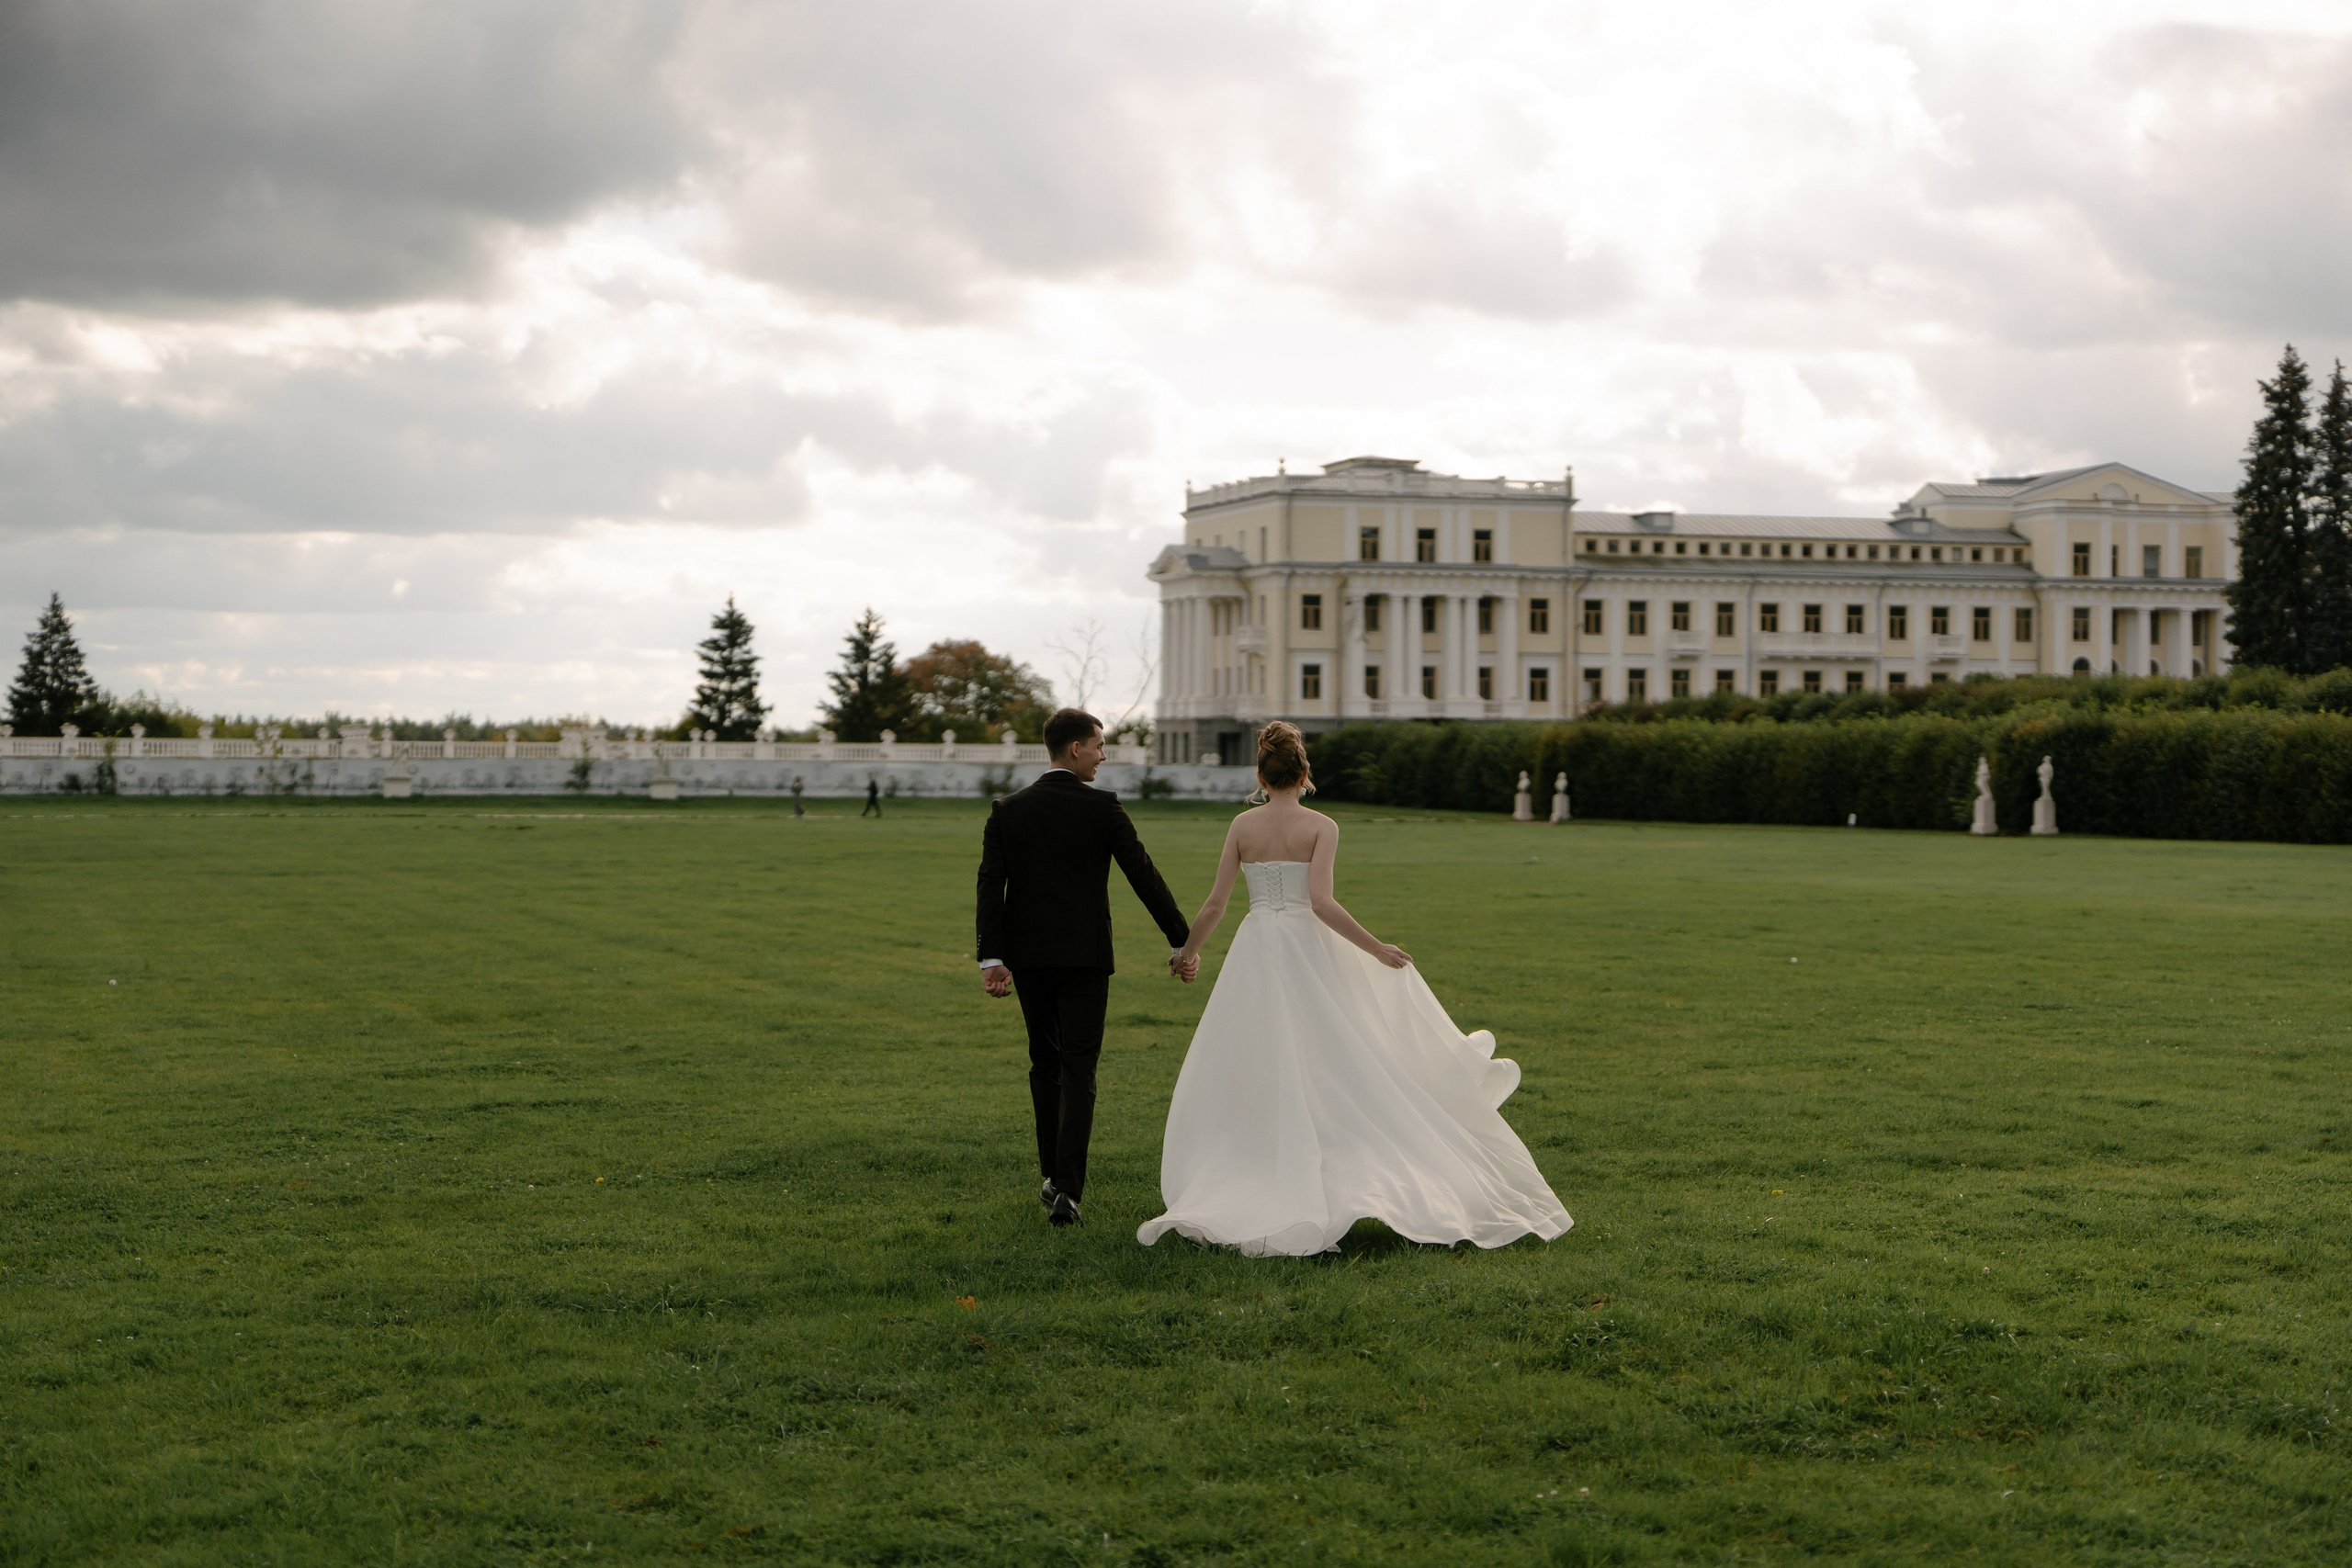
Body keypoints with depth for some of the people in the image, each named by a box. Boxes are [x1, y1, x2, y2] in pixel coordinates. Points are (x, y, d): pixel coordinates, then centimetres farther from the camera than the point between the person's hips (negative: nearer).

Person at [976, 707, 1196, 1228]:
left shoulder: (1008, 810, 3)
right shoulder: (1102, 808, -5)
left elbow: (990, 883, -5)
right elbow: (1144, 875, -5)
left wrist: (991, 957, -6)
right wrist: (1181, 942, 0)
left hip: (1029, 959, 3)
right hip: (1085, 956, -3)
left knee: (1045, 1063, 19)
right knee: (1078, 1072, -2)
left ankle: (1053, 1176, 26)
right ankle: (1067, 1191, -12)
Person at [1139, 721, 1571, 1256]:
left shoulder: (1243, 825, 2)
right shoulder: (1321, 827, -6)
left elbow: (1216, 903, 3)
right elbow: (1321, 902, -17)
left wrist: (1188, 949, 18)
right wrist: (1375, 948, -11)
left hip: (1255, 951, 2)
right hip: (1307, 951, -2)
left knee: (1251, 1079, 9)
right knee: (1327, 1070, 5)